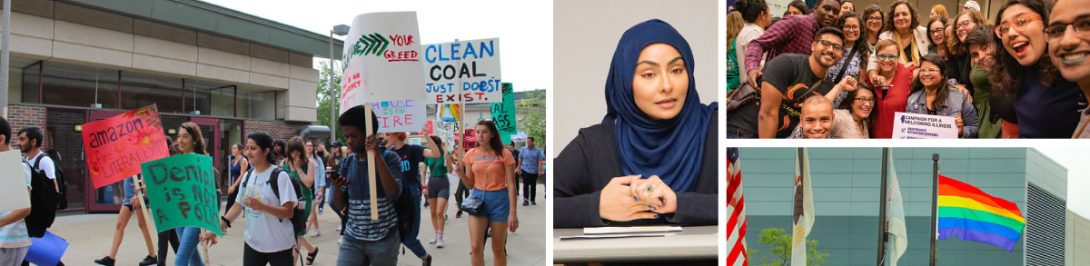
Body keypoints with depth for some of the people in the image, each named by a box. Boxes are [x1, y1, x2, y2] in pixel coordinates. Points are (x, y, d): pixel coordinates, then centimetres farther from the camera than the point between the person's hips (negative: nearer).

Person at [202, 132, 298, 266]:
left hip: (279, 245, -6)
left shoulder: (280, 176, -13)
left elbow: (288, 212, -17)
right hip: (252, 243, 6)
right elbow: (238, 205, 11)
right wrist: (217, 227, 2)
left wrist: (261, 206, -30)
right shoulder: (247, 176, 7)